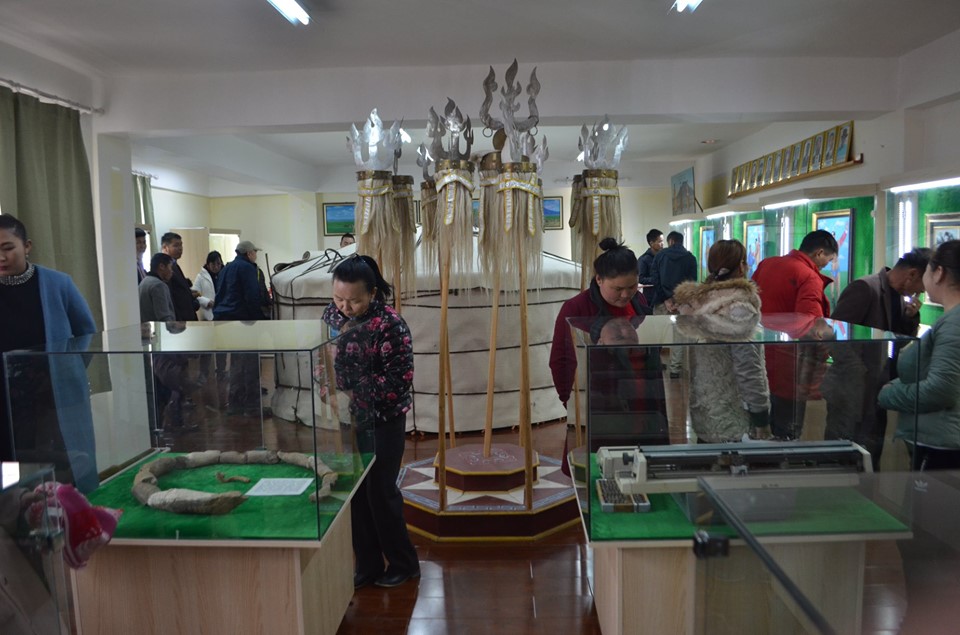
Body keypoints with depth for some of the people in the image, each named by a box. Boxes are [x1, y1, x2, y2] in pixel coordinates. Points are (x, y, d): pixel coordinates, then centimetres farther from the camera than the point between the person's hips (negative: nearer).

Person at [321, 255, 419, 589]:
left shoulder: (389, 324, -19)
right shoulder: (332, 314, 0)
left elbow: (400, 379, -21)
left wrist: (354, 383, -26)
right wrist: (329, 387, -5)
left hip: (382, 422, -6)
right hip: (345, 419, 6)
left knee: (381, 493, 4)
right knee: (354, 494, 12)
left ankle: (403, 564, 26)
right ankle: (368, 566, 29)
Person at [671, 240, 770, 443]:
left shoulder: (691, 302, 3)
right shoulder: (739, 307, -17)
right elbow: (748, 368, -20)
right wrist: (761, 415, -12)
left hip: (699, 411, 7)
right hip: (727, 417, -7)